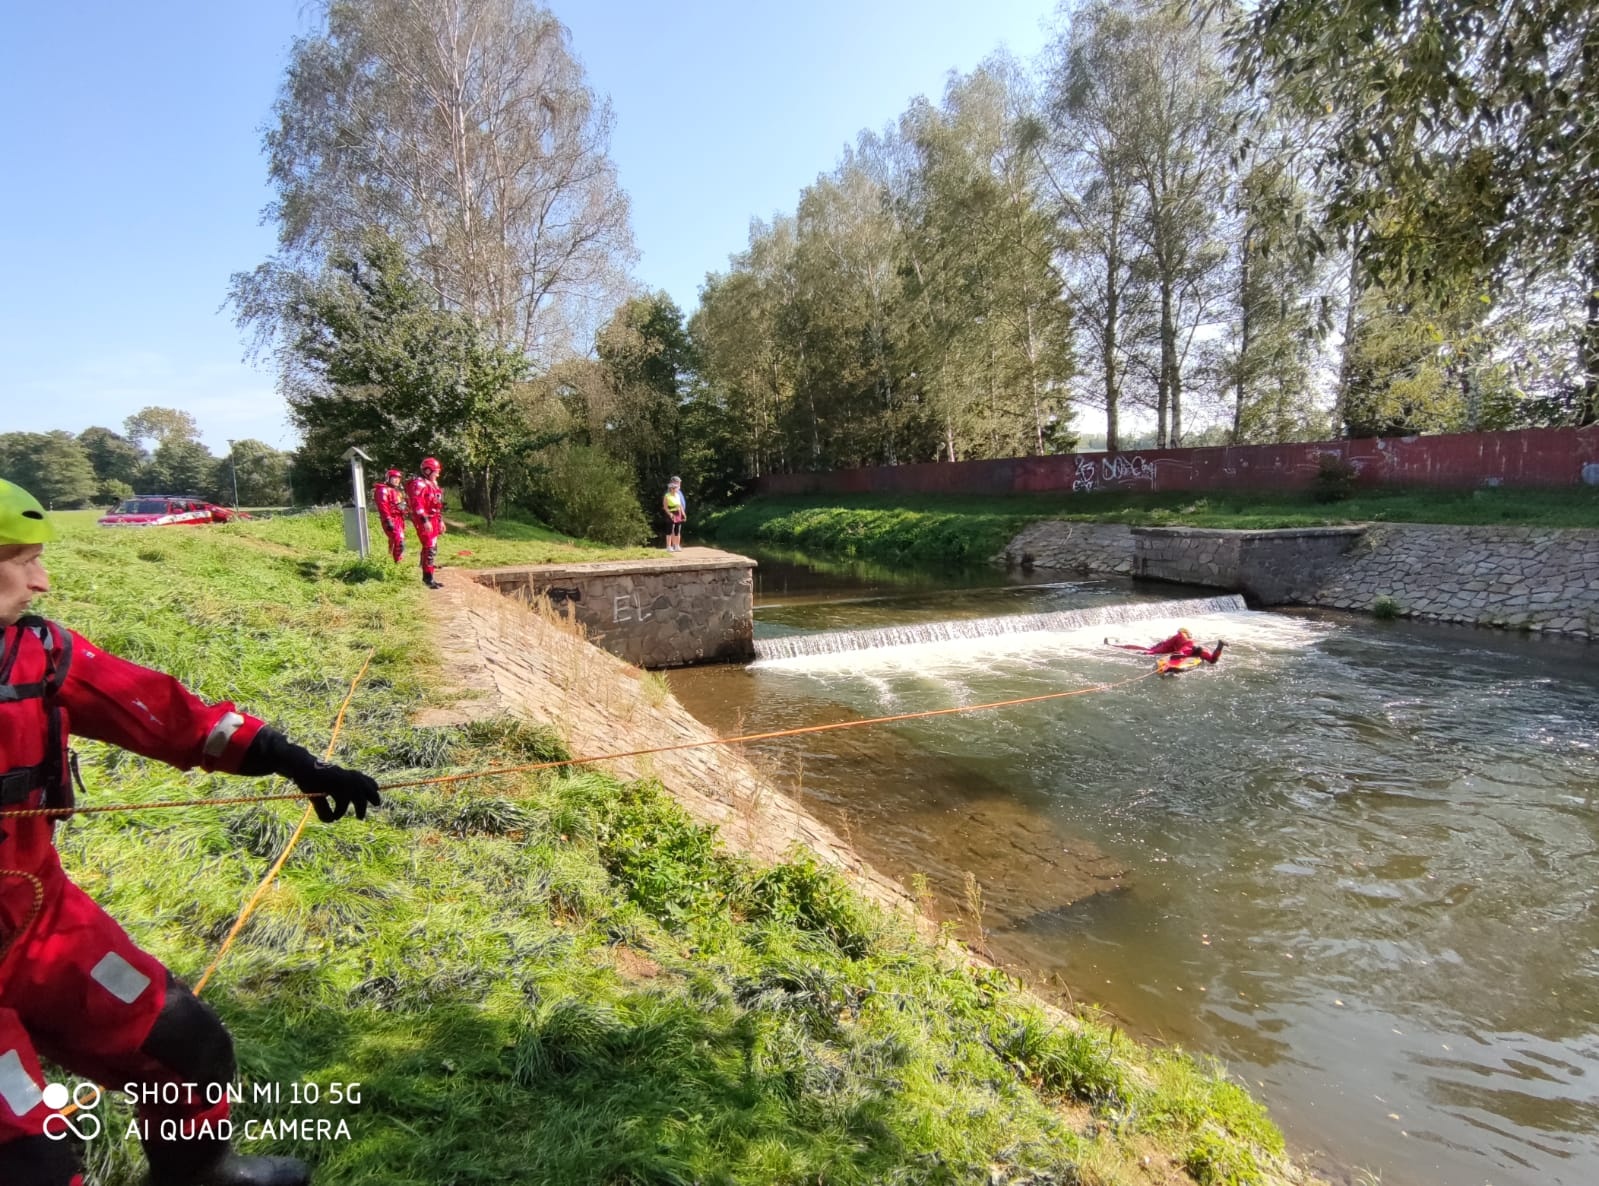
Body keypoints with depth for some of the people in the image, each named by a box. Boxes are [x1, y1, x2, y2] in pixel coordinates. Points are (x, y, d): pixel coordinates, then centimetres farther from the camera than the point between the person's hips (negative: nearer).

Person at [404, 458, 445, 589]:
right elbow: (417, 504, -23)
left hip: (433, 520, 10)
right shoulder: (418, 484, -14)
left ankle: (427, 577, 22)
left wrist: (440, 520, 23)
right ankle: (428, 578, -10)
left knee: (433, 549, 14)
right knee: (429, 549, -12)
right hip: (425, 521, -10)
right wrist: (424, 520, -29)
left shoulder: (432, 484, 18)